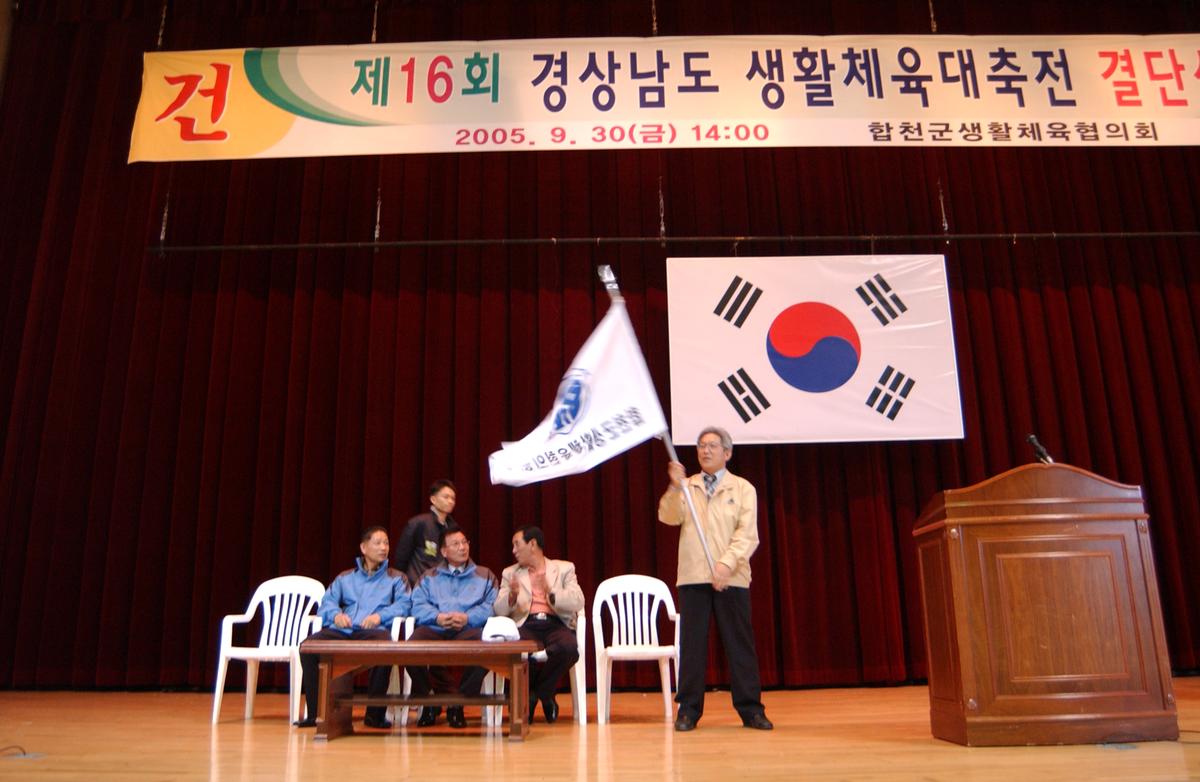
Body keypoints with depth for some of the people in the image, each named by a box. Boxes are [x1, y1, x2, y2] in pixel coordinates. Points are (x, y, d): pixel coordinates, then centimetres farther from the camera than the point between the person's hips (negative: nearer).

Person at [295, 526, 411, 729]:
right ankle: (315, 711, -18)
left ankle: (375, 714, -25)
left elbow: (404, 604, 6)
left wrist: (380, 615, -12)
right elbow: (327, 601, 17)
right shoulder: (345, 577, 29)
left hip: (373, 630, -2)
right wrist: (336, 614, -7)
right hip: (342, 630, 3)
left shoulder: (396, 578, 23)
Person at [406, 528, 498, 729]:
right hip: (434, 629, 1)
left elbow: (491, 606, 6)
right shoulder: (429, 578, 28)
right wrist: (437, 617, -10)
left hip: (469, 629, -1)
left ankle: (457, 704, -14)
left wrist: (468, 618, -11)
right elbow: (418, 605, 9)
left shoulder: (485, 576, 24)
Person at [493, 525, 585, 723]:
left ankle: (540, 691, -3)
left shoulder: (564, 568, 15)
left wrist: (550, 591, -13)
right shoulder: (510, 573, 20)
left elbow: (577, 603, 0)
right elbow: (498, 610, 8)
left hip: (556, 625, 0)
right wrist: (512, 595, -12)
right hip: (526, 625, 0)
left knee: (569, 649, -34)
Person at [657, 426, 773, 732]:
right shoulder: (686, 487, 13)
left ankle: (750, 709, 11)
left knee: (740, 642, 1)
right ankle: (688, 709, 10)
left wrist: (727, 563, -18)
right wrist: (676, 488, -20)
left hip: (732, 578, -1)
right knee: (692, 641, 2)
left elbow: (748, 534, -4)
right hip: (693, 576, 1)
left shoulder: (742, 488, 6)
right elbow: (669, 517, -4)